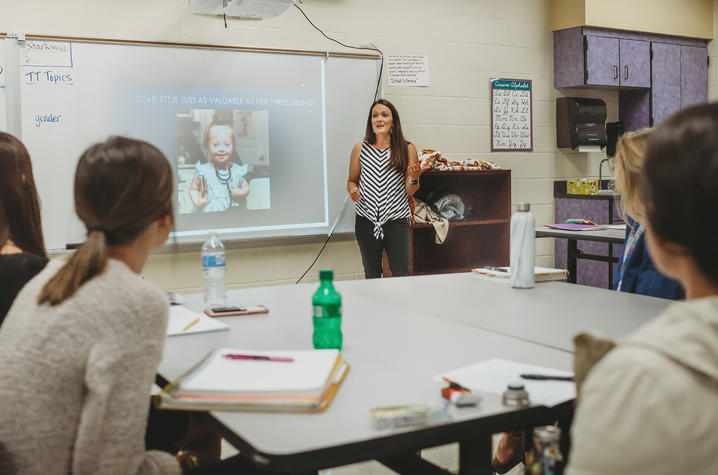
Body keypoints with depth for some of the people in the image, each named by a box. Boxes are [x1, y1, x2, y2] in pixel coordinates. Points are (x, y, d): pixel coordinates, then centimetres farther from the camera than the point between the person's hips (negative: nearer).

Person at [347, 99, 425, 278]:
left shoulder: (407, 149, 1)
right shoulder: (360, 149, 5)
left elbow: (410, 191, 3)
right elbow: (352, 181, 15)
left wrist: (414, 179, -18)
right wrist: (353, 190, -7)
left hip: (397, 221, -2)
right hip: (366, 221, 2)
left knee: (401, 275, -3)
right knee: (371, 275, 13)